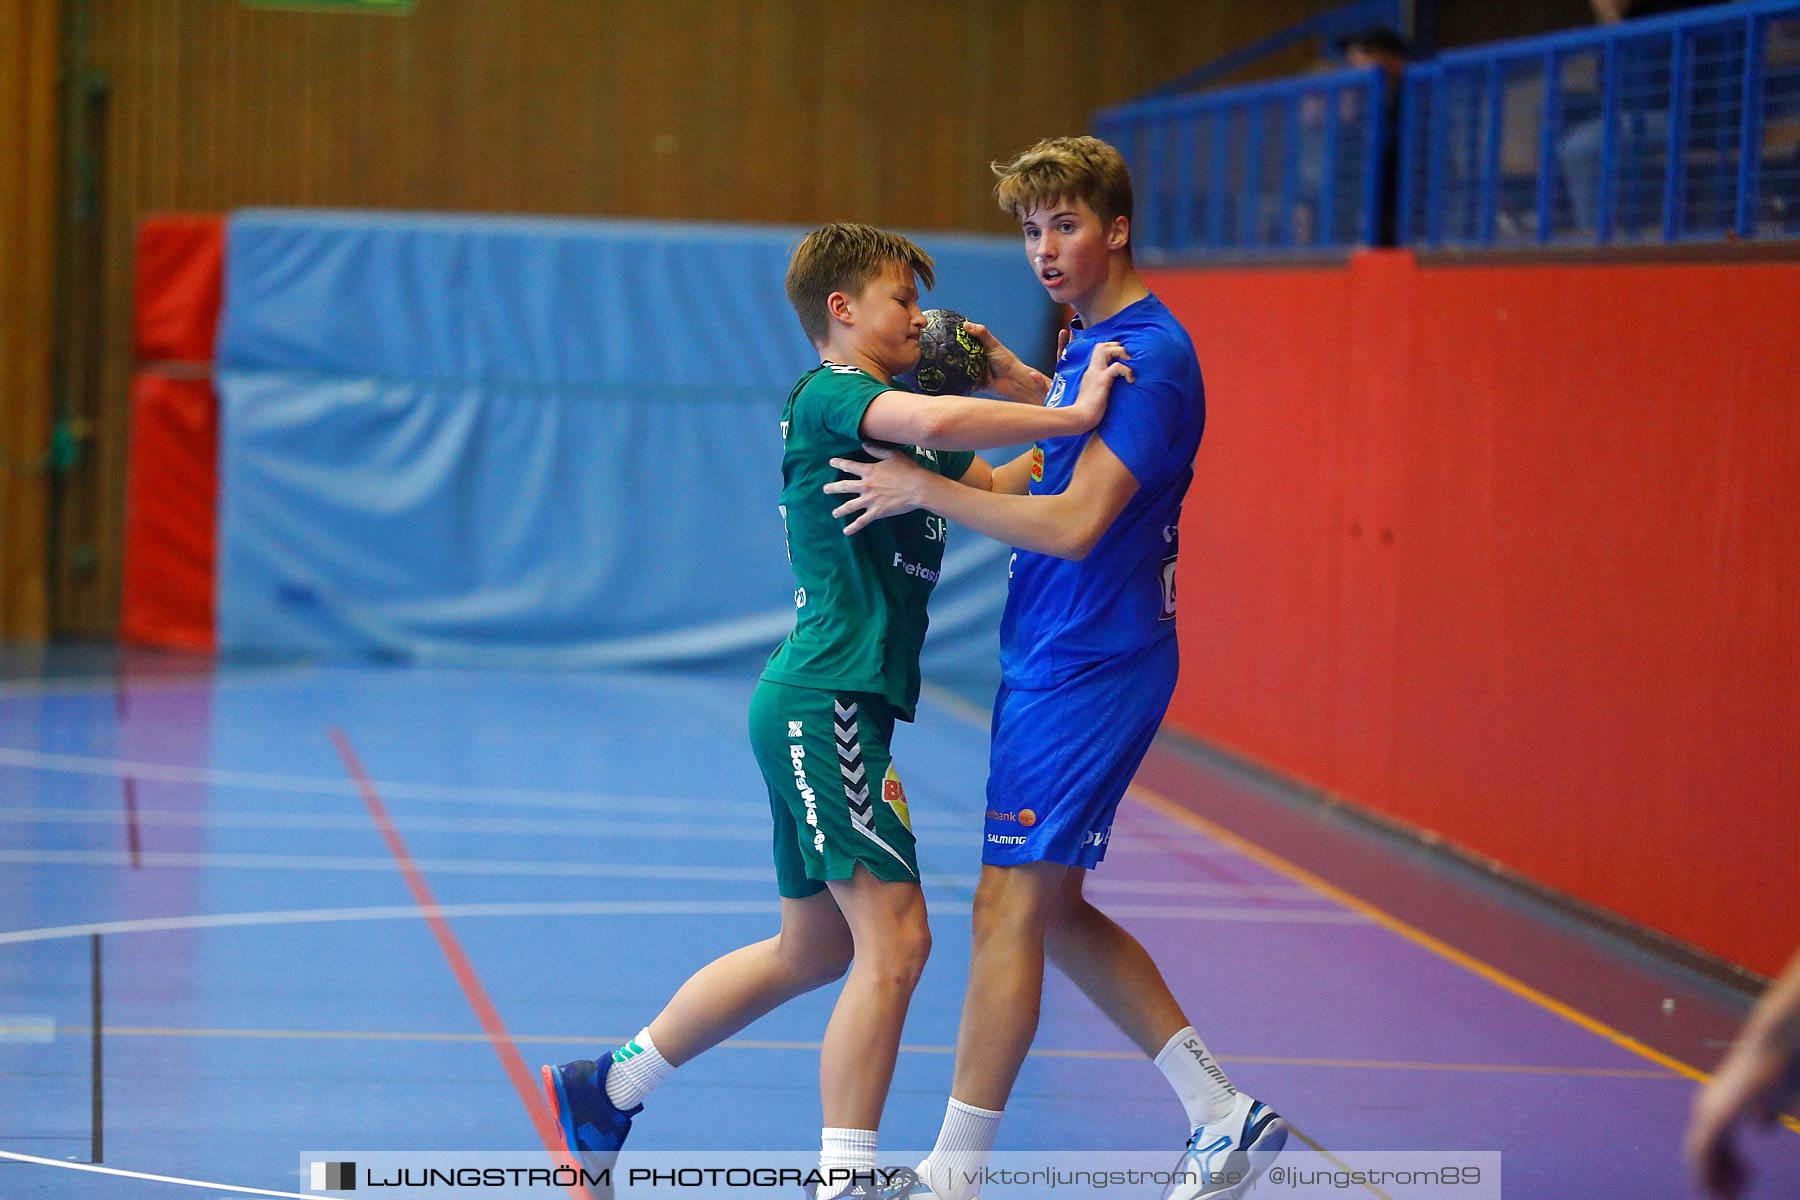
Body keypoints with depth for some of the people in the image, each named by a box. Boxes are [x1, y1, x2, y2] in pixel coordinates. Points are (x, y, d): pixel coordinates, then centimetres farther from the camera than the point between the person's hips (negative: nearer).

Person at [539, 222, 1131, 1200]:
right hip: (826, 701, -10)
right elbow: (939, 422, -29)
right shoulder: (828, 395, -8)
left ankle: (607, 1088, 29)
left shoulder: (889, 423, 21)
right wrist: (1070, 414, -22)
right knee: (894, 941, -13)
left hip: (820, 707, 10)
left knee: (814, 949, 18)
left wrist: (1020, 383, 10)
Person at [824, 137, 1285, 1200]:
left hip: (1089, 667, -10)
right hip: (1054, 662, 10)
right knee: (1054, 915, 14)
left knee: (1011, 912, -6)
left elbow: (1075, 522, -24)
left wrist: (924, 490, -19)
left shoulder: (1149, 354, -17)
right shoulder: (1091, 343, 14)